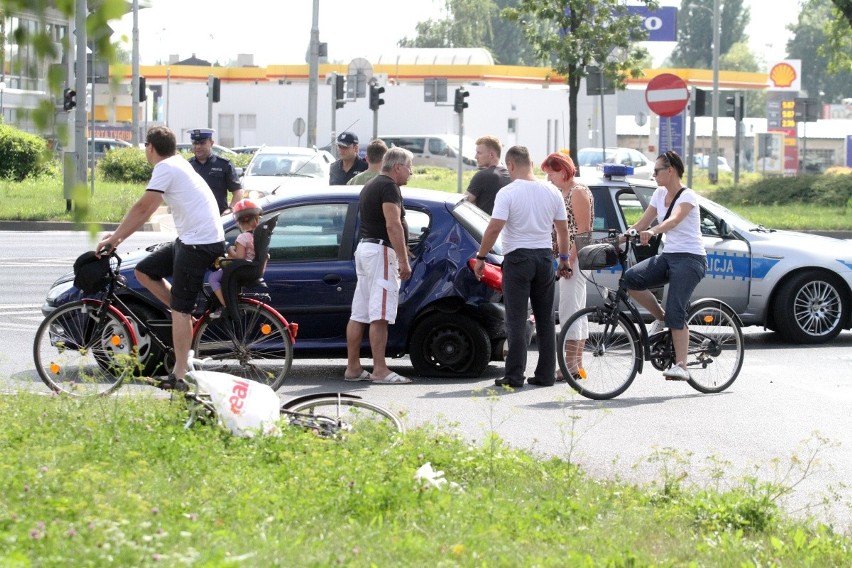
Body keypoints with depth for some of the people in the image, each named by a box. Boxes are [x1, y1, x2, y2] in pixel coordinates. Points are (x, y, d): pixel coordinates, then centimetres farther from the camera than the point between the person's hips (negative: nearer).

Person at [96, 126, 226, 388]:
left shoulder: (166, 168, -11)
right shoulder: (177, 165, 19)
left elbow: (141, 208, -12)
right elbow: (146, 212, 21)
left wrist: (114, 237, -4)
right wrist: (118, 236, 19)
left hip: (200, 243, -10)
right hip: (190, 239, 10)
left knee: (179, 309, -8)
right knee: (144, 271, 13)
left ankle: (179, 375, -8)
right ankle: (187, 318, 12)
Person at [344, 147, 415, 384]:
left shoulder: (371, 185, 20)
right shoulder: (389, 187, -11)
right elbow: (393, 225, -20)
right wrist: (403, 260, -21)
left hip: (364, 247, 10)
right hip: (381, 250, -10)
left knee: (359, 315, 9)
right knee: (380, 315, -12)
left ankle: (353, 367, 11)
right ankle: (380, 370, -14)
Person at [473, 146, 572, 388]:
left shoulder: (508, 193, -11)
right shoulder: (551, 191, 5)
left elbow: (494, 227, -17)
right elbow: (563, 229, 9)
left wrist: (481, 257, -8)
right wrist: (564, 258, 20)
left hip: (518, 257, -5)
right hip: (544, 256, 5)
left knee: (516, 319, -3)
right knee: (545, 319, 10)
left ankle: (514, 375, -5)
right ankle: (545, 374, 12)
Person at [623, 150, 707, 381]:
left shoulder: (687, 196, -10)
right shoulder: (660, 194, 13)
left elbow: (674, 220, -31)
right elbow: (641, 224, 15)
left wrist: (652, 231, -49)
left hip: (690, 258, -7)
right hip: (667, 256, 7)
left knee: (675, 312, -19)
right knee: (631, 278, -17)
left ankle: (681, 366, -17)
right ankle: (661, 319, 3)